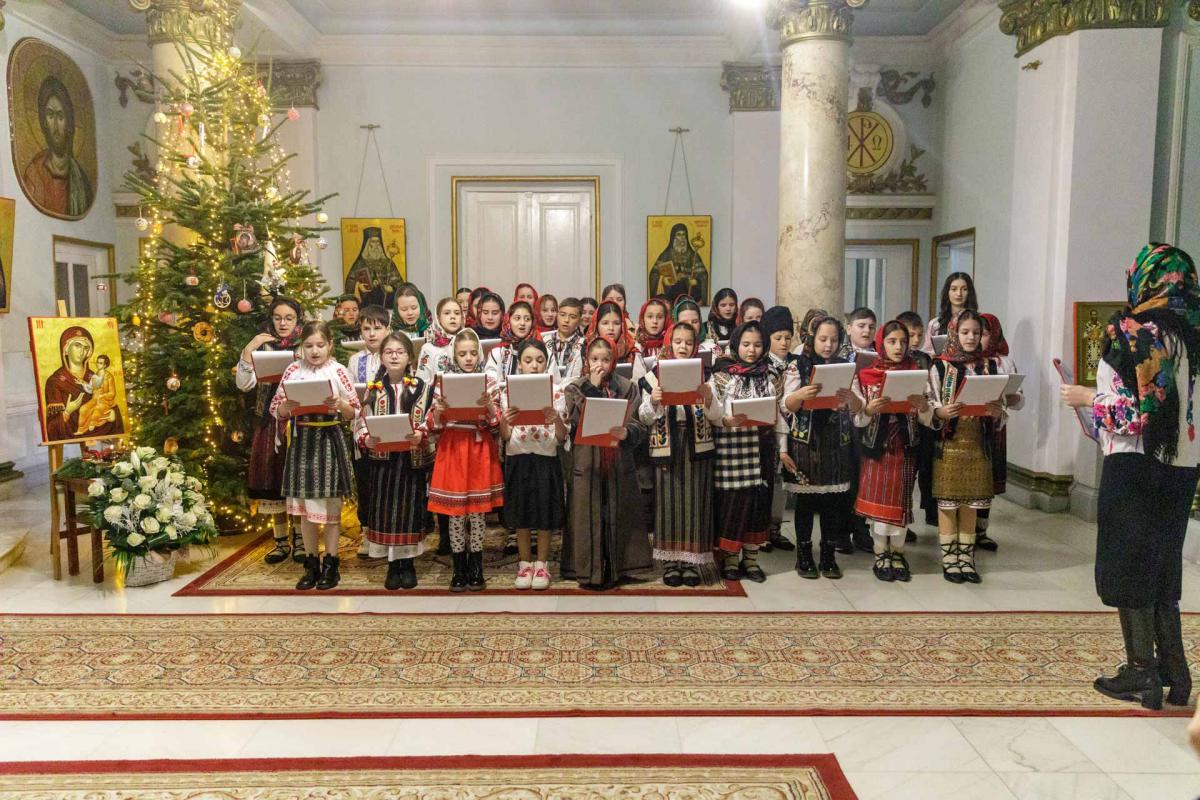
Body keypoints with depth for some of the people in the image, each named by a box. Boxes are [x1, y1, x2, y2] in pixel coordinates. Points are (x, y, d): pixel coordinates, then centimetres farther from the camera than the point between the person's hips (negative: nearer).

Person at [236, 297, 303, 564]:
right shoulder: (262, 347, 7)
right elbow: (244, 384, -3)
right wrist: (248, 350, -9)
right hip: (270, 423, 2)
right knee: (273, 481, 6)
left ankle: (299, 539, 15)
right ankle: (281, 541, 17)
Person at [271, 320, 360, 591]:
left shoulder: (338, 371, -3)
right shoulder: (293, 370, 3)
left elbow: (355, 412, -1)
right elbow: (276, 411, 6)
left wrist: (339, 404, -20)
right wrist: (287, 406, -15)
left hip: (329, 440, -3)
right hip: (302, 439, 3)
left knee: (330, 504, 5)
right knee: (304, 505, 10)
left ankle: (331, 564, 16)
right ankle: (311, 564, 22)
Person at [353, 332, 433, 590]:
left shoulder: (420, 387, 0)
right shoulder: (373, 388, 5)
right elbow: (361, 422, 4)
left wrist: (420, 436, -22)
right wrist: (366, 439, -16)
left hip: (412, 459, -1)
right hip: (381, 460, 2)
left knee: (409, 508, 3)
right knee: (384, 509, 5)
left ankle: (407, 564, 18)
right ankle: (392, 565, 17)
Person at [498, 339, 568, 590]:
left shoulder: (556, 392, 0)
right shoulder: (508, 392, 2)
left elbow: (562, 437, -3)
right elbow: (504, 437, 2)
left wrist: (556, 419, -23)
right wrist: (504, 422, -19)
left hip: (546, 459, -1)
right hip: (518, 459, 1)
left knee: (545, 513, 5)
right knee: (521, 513, 8)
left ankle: (541, 564, 20)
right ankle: (525, 563, 24)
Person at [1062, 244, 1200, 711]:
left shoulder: (1137, 330, -14)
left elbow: (1138, 412, -19)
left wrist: (1089, 399, -5)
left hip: (1136, 467, -7)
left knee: (1129, 567, 3)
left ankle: (1142, 675, 10)